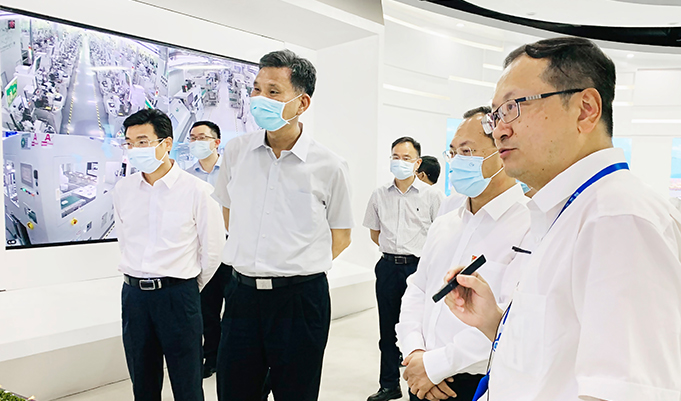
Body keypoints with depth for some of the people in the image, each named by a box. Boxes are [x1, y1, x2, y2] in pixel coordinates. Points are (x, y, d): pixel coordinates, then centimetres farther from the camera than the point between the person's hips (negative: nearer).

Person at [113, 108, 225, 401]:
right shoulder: (123, 190, 4)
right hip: (133, 294, 5)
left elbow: (212, 250, -4)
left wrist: (188, 288, 6)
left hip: (178, 295, -4)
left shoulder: (197, 191, -11)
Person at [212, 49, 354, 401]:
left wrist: (299, 268, 3)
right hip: (242, 294, 3)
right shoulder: (235, 152, 2)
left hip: (300, 298, -2)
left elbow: (341, 235, 5)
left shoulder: (329, 166, -7)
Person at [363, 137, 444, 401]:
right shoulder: (380, 194, 8)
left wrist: (417, 252, 3)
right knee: (388, 327, 11)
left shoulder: (431, 195, -1)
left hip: (419, 267, -3)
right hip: (388, 267, 4)